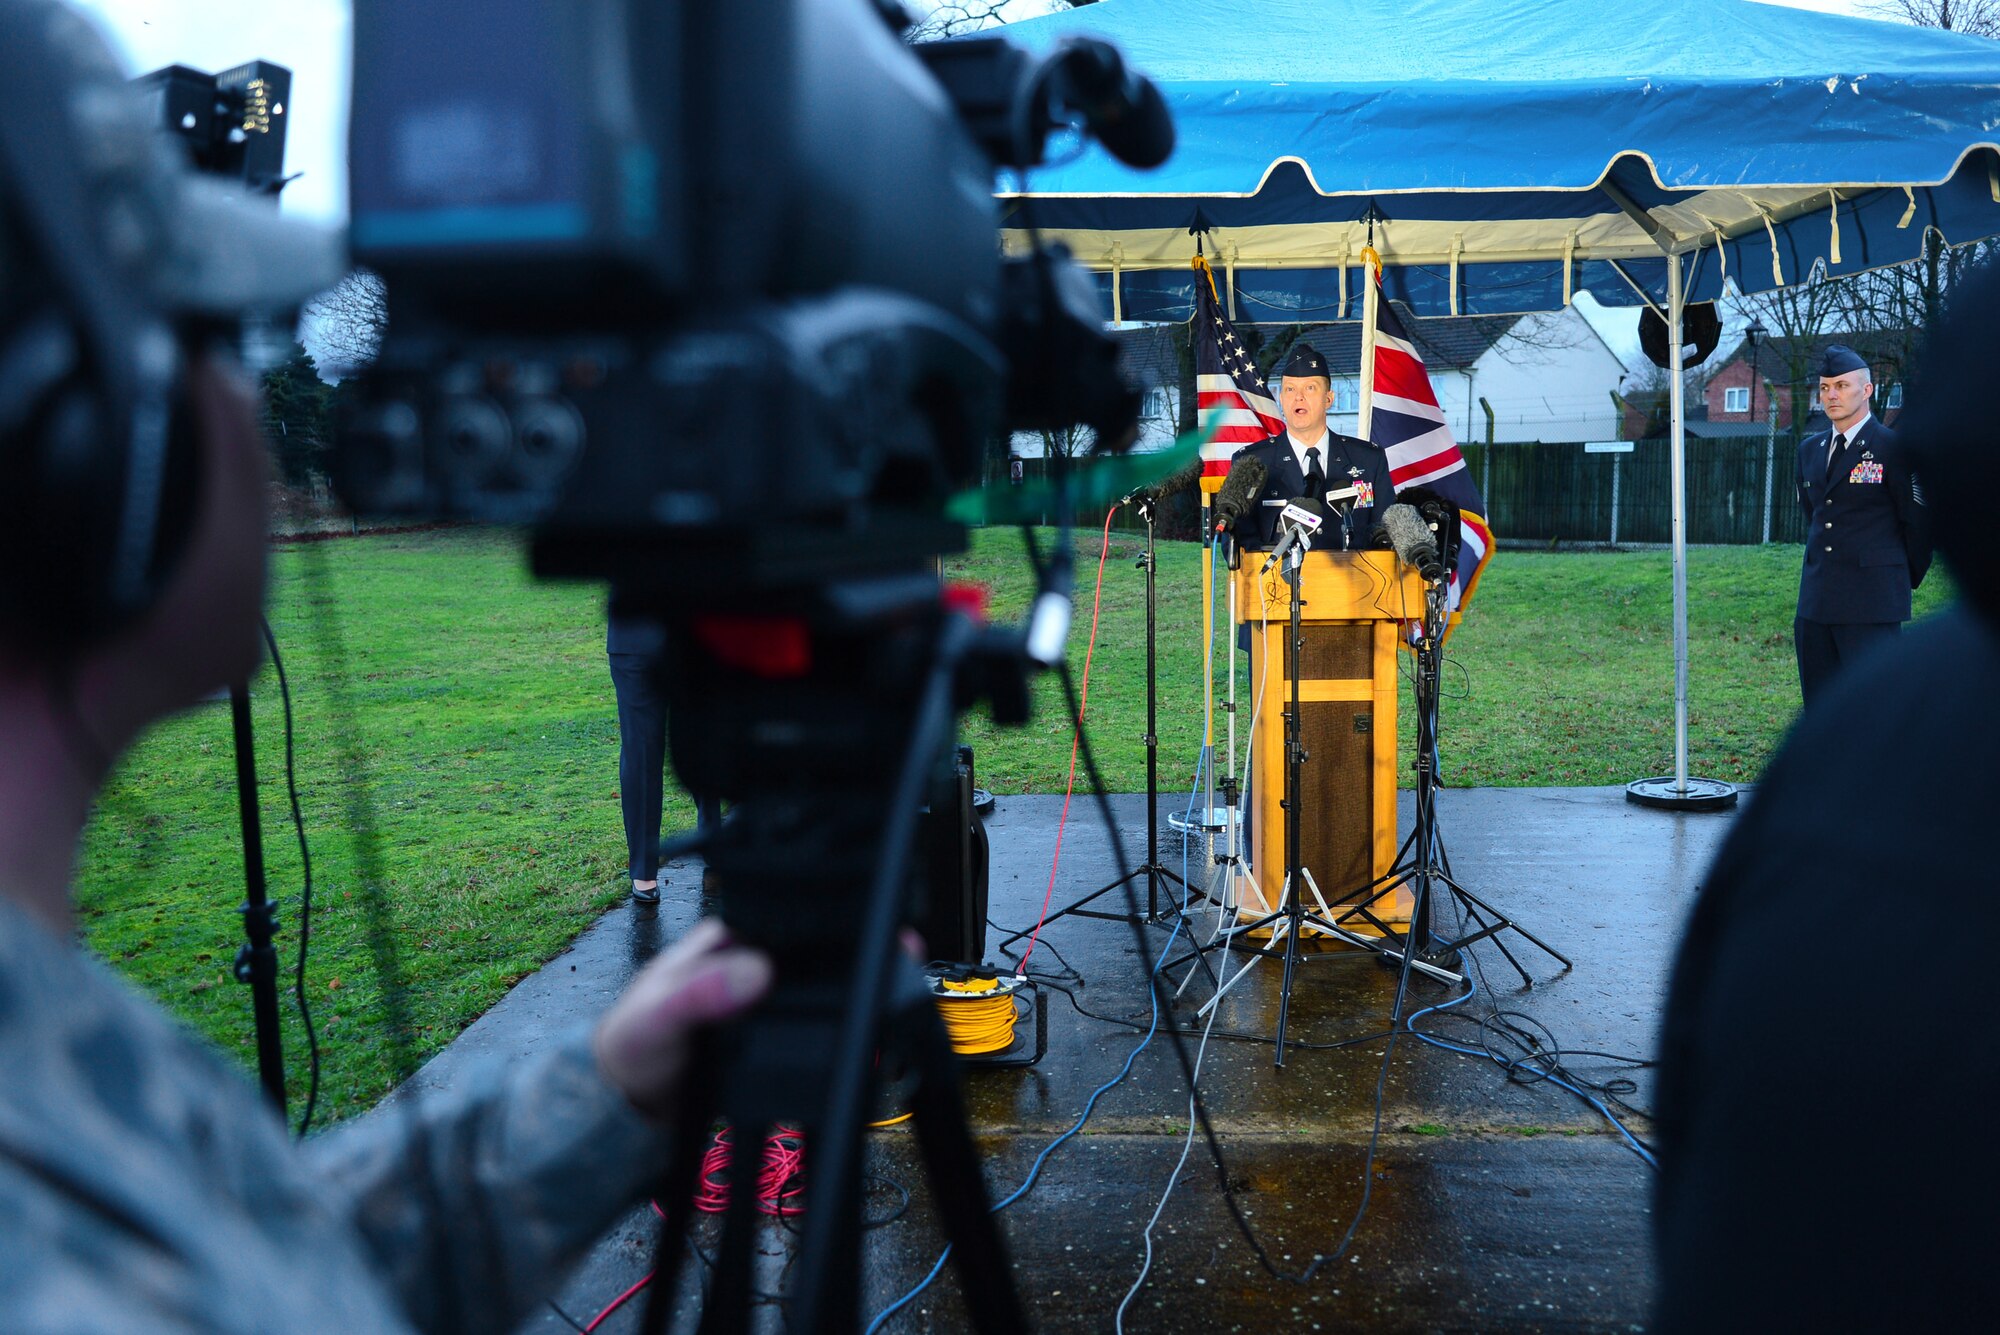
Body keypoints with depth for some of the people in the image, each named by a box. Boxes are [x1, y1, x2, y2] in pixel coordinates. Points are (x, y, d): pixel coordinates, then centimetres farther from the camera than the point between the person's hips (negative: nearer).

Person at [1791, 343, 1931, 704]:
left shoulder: (1894, 448, -6)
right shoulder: (1810, 449, 14)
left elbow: (1919, 522, -2)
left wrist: (1905, 581, 8)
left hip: (1871, 604, -7)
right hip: (1815, 603, 7)